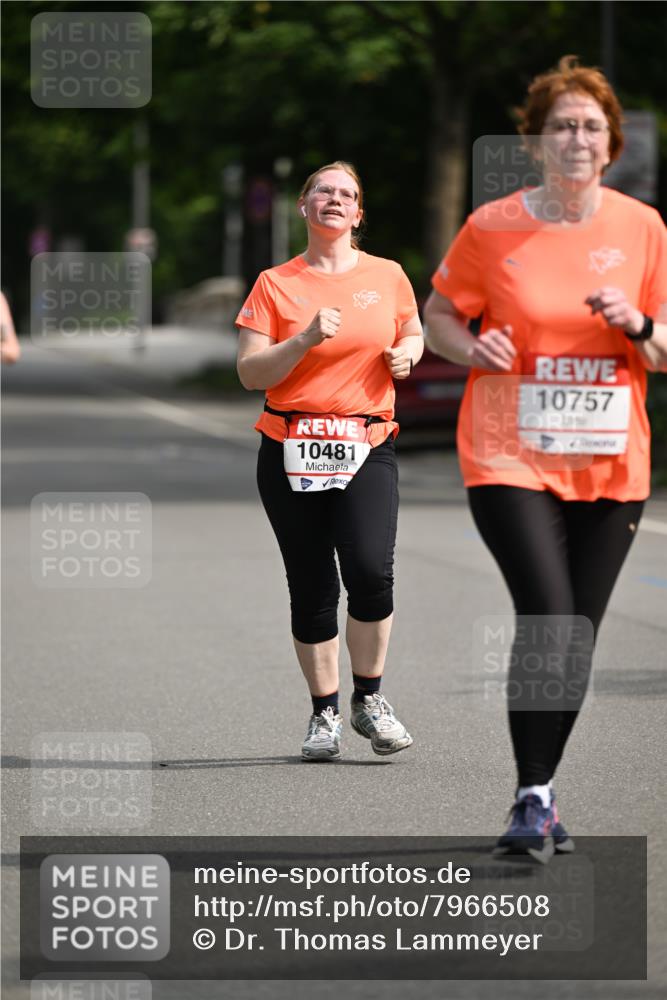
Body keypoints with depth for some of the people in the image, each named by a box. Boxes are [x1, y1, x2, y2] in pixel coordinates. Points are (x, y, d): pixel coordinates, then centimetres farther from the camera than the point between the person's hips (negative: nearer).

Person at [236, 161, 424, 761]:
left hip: (368, 447, 0)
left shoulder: (387, 277, 8)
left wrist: (406, 353, 2)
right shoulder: (276, 284, 2)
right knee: (312, 587, 1)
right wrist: (307, 339, -17)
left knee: (371, 570, -18)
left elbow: (413, 333, 25)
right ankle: (325, 714, 15)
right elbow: (251, 373, -3)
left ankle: (370, 700, 0)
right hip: (291, 453, 0)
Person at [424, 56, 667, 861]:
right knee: (546, 619, -17)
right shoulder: (492, 229, -3)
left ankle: (542, 789, 22)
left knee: (578, 635, 5)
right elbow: (438, 314, 10)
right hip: (511, 456, -3)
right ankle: (533, 799, -8)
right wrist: (471, 348, -11)